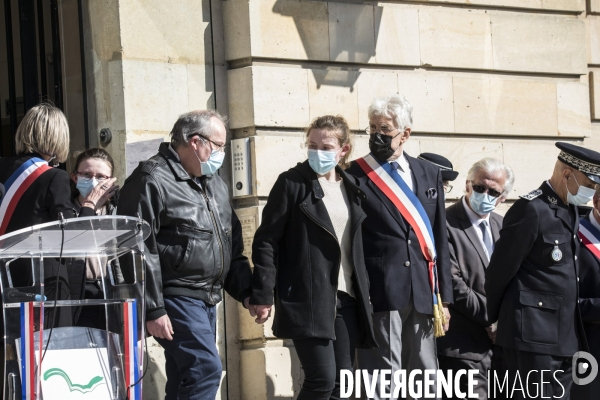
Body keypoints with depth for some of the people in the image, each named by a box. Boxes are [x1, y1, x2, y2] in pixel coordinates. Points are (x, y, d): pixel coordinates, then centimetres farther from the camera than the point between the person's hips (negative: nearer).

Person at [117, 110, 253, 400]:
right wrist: (153, 309, -18)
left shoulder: (214, 185, 18)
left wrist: (247, 291, 14)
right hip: (177, 299, -9)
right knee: (206, 369, -17)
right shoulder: (152, 180, -11)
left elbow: (233, 247, 25)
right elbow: (141, 250, -16)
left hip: (207, 300, 9)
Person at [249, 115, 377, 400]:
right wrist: (262, 294, -12)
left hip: (346, 298, 6)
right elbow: (266, 241, -6)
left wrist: (365, 292, 12)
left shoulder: (352, 187, 13)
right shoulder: (292, 183, -4)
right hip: (308, 299, -6)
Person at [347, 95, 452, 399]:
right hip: (380, 293, -4)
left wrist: (444, 297, 9)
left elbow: (440, 239, 13)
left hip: (423, 293, 4)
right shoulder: (356, 176, 0)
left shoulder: (430, 174, 12)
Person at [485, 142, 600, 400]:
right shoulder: (531, 210, -14)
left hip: (565, 337, 8)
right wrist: (494, 319, 2)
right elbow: (500, 271, -10)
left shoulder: (571, 210, 14)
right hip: (533, 337, -8)